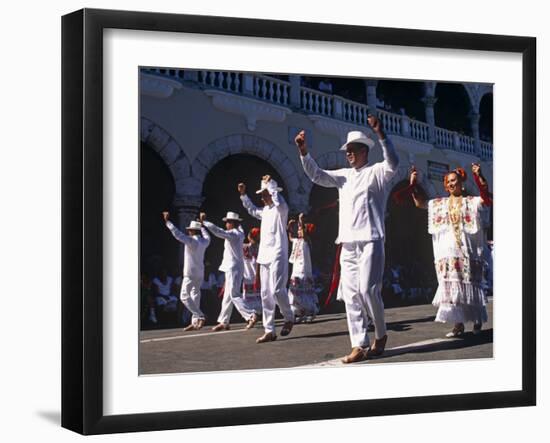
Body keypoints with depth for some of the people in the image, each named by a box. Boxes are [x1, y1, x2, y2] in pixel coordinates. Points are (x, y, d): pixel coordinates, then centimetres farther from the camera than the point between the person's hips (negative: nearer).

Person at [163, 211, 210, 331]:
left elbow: (178, 234, -22)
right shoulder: (204, 241, 7)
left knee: (184, 296, -6)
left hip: (190, 274, -8)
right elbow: (206, 236, 31)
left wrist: (167, 222, -19)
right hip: (200, 273, 8)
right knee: (195, 296, 8)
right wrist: (202, 225, 47)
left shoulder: (191, 241, -15)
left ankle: (200, 316, -18)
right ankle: (195, 322, 4)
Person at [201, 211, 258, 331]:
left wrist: (204, 221, -18)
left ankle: (250, 316, -18)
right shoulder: (239, 233, 13)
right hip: (233, 268, 10)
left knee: (234, 295, -12)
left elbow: (217, 231, -24)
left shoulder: (232, 234, -14)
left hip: (233, 268, -10)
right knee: (227, 296, 11)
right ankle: (224, 322, 13)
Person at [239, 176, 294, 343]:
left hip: (278, 255, -9)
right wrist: (243, 195, 27)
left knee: (277, 290, -16)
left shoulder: (280, 208, -6)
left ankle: (289, 318, 9)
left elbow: (279, 202, -31)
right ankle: (269, 331, 5)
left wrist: (269, 183, -19)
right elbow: (252, 210, 39)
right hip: (265, 256, 9)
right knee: (266, 294, 4)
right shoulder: (265, 210, 18)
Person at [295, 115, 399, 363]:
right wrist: (304, 152, -1)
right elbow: (317, 175, 15)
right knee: (351, 295, -1)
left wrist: (380, 134, -29)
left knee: (368, 289, -14)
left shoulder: (376, 172, 3)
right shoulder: (344, 175, 20)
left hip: (370, 241, -6)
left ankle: (381, 335, 8)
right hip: (348, 243, 6)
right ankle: (359, 345, -1)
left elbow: (393, 163, -17)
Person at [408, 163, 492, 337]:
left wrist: (479, 176, -24)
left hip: (467, 252, -3)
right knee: (451, 287, -5)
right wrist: (413, 184, 9)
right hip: (447, 253, 3)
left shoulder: (471, 202, 4)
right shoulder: (440, 204, 16)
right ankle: (458, 324, -4)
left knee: (470, 287, 3)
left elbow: (487, 198, -13)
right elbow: (420, 203, 20)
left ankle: (477, 320, 20)